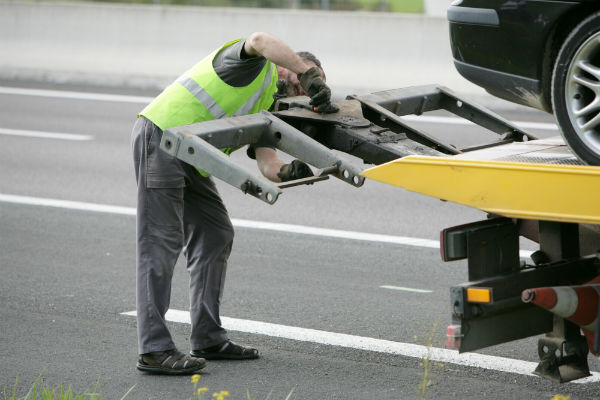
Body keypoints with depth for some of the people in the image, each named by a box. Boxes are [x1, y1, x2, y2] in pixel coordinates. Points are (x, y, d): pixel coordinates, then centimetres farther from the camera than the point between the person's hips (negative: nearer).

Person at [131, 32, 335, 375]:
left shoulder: (266, 107, 20)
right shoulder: (257, 64, -4)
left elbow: (267, 165, 7)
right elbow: (259, 40, -31)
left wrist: (289, 173, -16)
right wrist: (310, 74, -26)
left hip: (187, 157, 10)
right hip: (161, 135, -10)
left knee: (215, 235, 12)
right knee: (162, 241, -12)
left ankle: (208, 339, 17)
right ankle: (154, 350, -13)